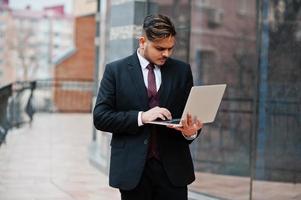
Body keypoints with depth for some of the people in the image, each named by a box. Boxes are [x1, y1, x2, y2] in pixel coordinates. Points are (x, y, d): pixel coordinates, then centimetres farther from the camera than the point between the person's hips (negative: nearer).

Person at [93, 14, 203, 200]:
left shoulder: (182, 70, 7)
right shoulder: (116, 70, 0)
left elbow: (192, 113, 9)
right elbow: (100, 116, -5)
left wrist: (191, 131, -14)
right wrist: (141, 117, -18)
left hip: (173, 167, 2)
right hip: (133, 169, -1)